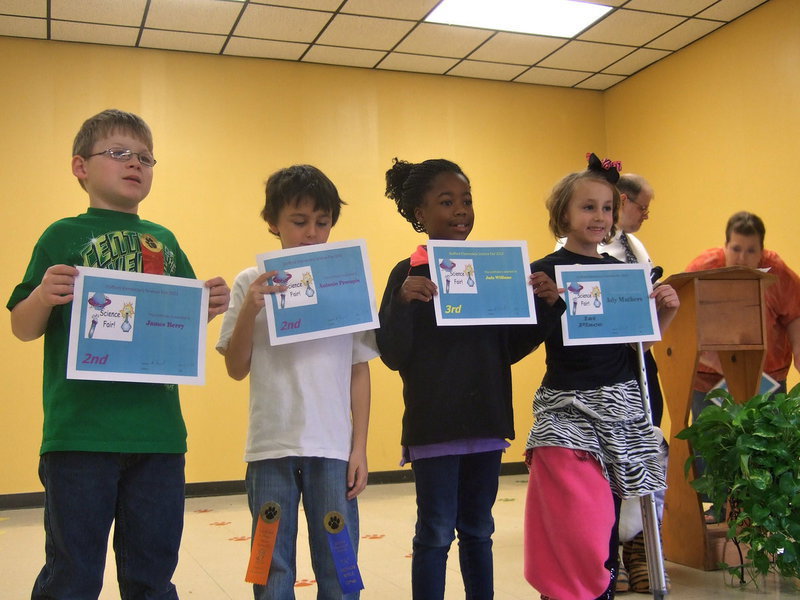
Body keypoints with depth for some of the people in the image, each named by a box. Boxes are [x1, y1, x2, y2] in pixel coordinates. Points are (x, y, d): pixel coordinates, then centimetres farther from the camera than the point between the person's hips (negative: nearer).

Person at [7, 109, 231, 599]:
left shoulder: (164, 241, 14)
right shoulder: (63, 236, 2)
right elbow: (23, 329, 1)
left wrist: (210, 307, -1)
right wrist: (43, 295, -19)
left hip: (159, 432, 4)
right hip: (80, 433, -4)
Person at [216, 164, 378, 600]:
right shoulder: (251, 283, 3)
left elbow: (360, 371, 6)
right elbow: (237, 369, 2)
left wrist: (360, 447, 3)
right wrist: (249, 311, -13)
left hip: (334, 448, 0)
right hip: (270, 448, 0)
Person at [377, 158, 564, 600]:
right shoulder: (409, 275, -6)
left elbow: (511, 348, 10)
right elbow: (393, 356, -11)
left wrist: (547, 305, -4)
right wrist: (403, 303, -26)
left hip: (486, 421, 5)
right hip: (433, 425, -4)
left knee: (478, 530, 16)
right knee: (436, 533, 4)